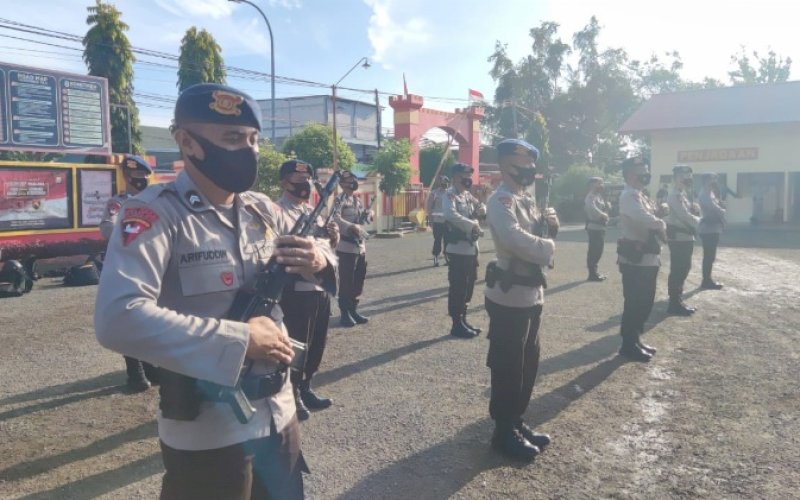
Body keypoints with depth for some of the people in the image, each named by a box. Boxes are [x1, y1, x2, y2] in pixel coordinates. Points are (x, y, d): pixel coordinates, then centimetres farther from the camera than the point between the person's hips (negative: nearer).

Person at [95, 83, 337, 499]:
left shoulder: (261, 209, 4)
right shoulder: (154, 214, -16)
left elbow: (318, 263, 14)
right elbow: (118, 320, -29)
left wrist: (320, 262, -11)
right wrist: (241, 338, -26)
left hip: (279, 417, 6)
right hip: (206, 435, -6)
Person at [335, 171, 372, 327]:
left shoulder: (357, 200, 16)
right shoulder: (340, 200, -9)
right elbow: (336, 218, -24)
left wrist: (368, 214, 3)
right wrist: (352, 227, -34)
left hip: (360, 247, 8)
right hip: (347, 247, -8)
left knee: (358, 280, 13)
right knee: (346, 281, -2)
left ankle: (353, 310, 25)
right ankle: (345, 314, 7)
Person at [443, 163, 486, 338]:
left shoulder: (468, 195, 15)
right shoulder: (450, 196, -12)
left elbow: (480, 208, 25)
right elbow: (451, 215, -29)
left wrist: (481, 209, 2)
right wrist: (472, 225, -25)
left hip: (471, 247, 9)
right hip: (458, 248, -9)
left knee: (468, 286, 15)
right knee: (458, 287, -3)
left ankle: (463, 320, 26)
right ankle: (457, 324, 6)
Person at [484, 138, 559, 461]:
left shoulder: (526, 200, 15)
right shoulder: (501, 200, -16)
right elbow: (514, 238, -31)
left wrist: (549, 225, -2)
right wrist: (548, 248, -15)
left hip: (531, 293, 10)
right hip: (509, 296, -10)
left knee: (528, 363, 17)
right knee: (507, 366, 2)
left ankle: (516, 422, 31)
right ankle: (504, 432, 15)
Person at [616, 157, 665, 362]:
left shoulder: (641, 196, 17)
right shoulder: (629, 196, -16)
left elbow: (651, 220, 18)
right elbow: (646, 220, -28)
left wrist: (659, 227, -4)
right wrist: (661, 225, -8)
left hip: (647, 258, 10)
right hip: (635, 258, -10)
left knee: (645, 302, 16)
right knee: (635, 303, -2)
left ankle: (635, 340, 29)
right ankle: (628, 345, 9)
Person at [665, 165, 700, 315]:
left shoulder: (681, 194, 15)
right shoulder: (675, 196, -17)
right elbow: (685, 216, -22)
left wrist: (694, 210, 3)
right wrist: (699, 220, -6)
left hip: (685, 238, 10)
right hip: (679, 238, -10)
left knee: (682, 269, 15)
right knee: (678, 271, -4)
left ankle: (677, 301, 25)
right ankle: (675, 304, 3)